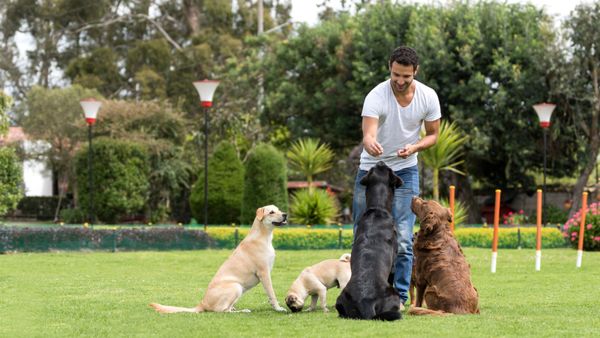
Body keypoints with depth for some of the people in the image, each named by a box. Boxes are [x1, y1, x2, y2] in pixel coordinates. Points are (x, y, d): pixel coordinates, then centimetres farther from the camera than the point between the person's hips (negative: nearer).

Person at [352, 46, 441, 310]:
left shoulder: (428, 97, -11)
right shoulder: (376, 97, -22)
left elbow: (433, 135, 1)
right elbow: (368, 133, -35)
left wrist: (415, 147, -21)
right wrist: (370, 143, -60)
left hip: (405, 171, 1)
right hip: (371, 169, -1)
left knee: (402, 238, -8)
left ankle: (400, 296, 1)